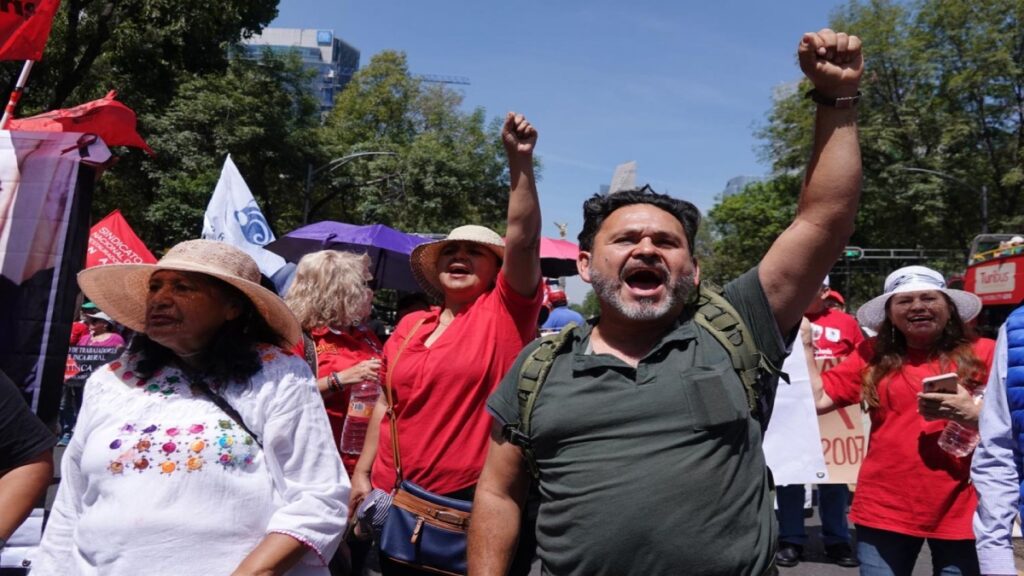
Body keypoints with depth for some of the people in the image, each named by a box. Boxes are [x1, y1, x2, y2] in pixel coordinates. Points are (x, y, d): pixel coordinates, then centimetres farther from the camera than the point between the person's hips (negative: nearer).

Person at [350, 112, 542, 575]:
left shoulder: (503, 312, -6)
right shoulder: (410, 325, 6)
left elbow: (523, 239, -20)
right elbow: (387, 404, 12)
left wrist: (519, 161, -28)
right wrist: (362, 472, 10)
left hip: (468, 500, -4)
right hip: (393, 494, 5)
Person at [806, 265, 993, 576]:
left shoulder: (983, 353, -1)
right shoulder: (873, 355, 4)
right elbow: (817, 399, -2)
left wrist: (970, 415, -19)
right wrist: (802, 342, -3)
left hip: (961, 512, -1)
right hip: (884, 509, 1)